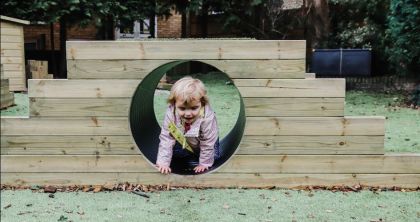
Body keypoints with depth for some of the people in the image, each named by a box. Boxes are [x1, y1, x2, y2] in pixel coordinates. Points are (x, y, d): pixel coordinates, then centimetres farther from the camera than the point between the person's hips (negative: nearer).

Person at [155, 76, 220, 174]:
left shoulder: (207, 118, -43)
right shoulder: (171, 115, -36)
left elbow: (207, 144, -29)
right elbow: (166, 138, -27)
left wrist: (204, 163, -19)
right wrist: (163, 162, -28)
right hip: (182, 141, 2)